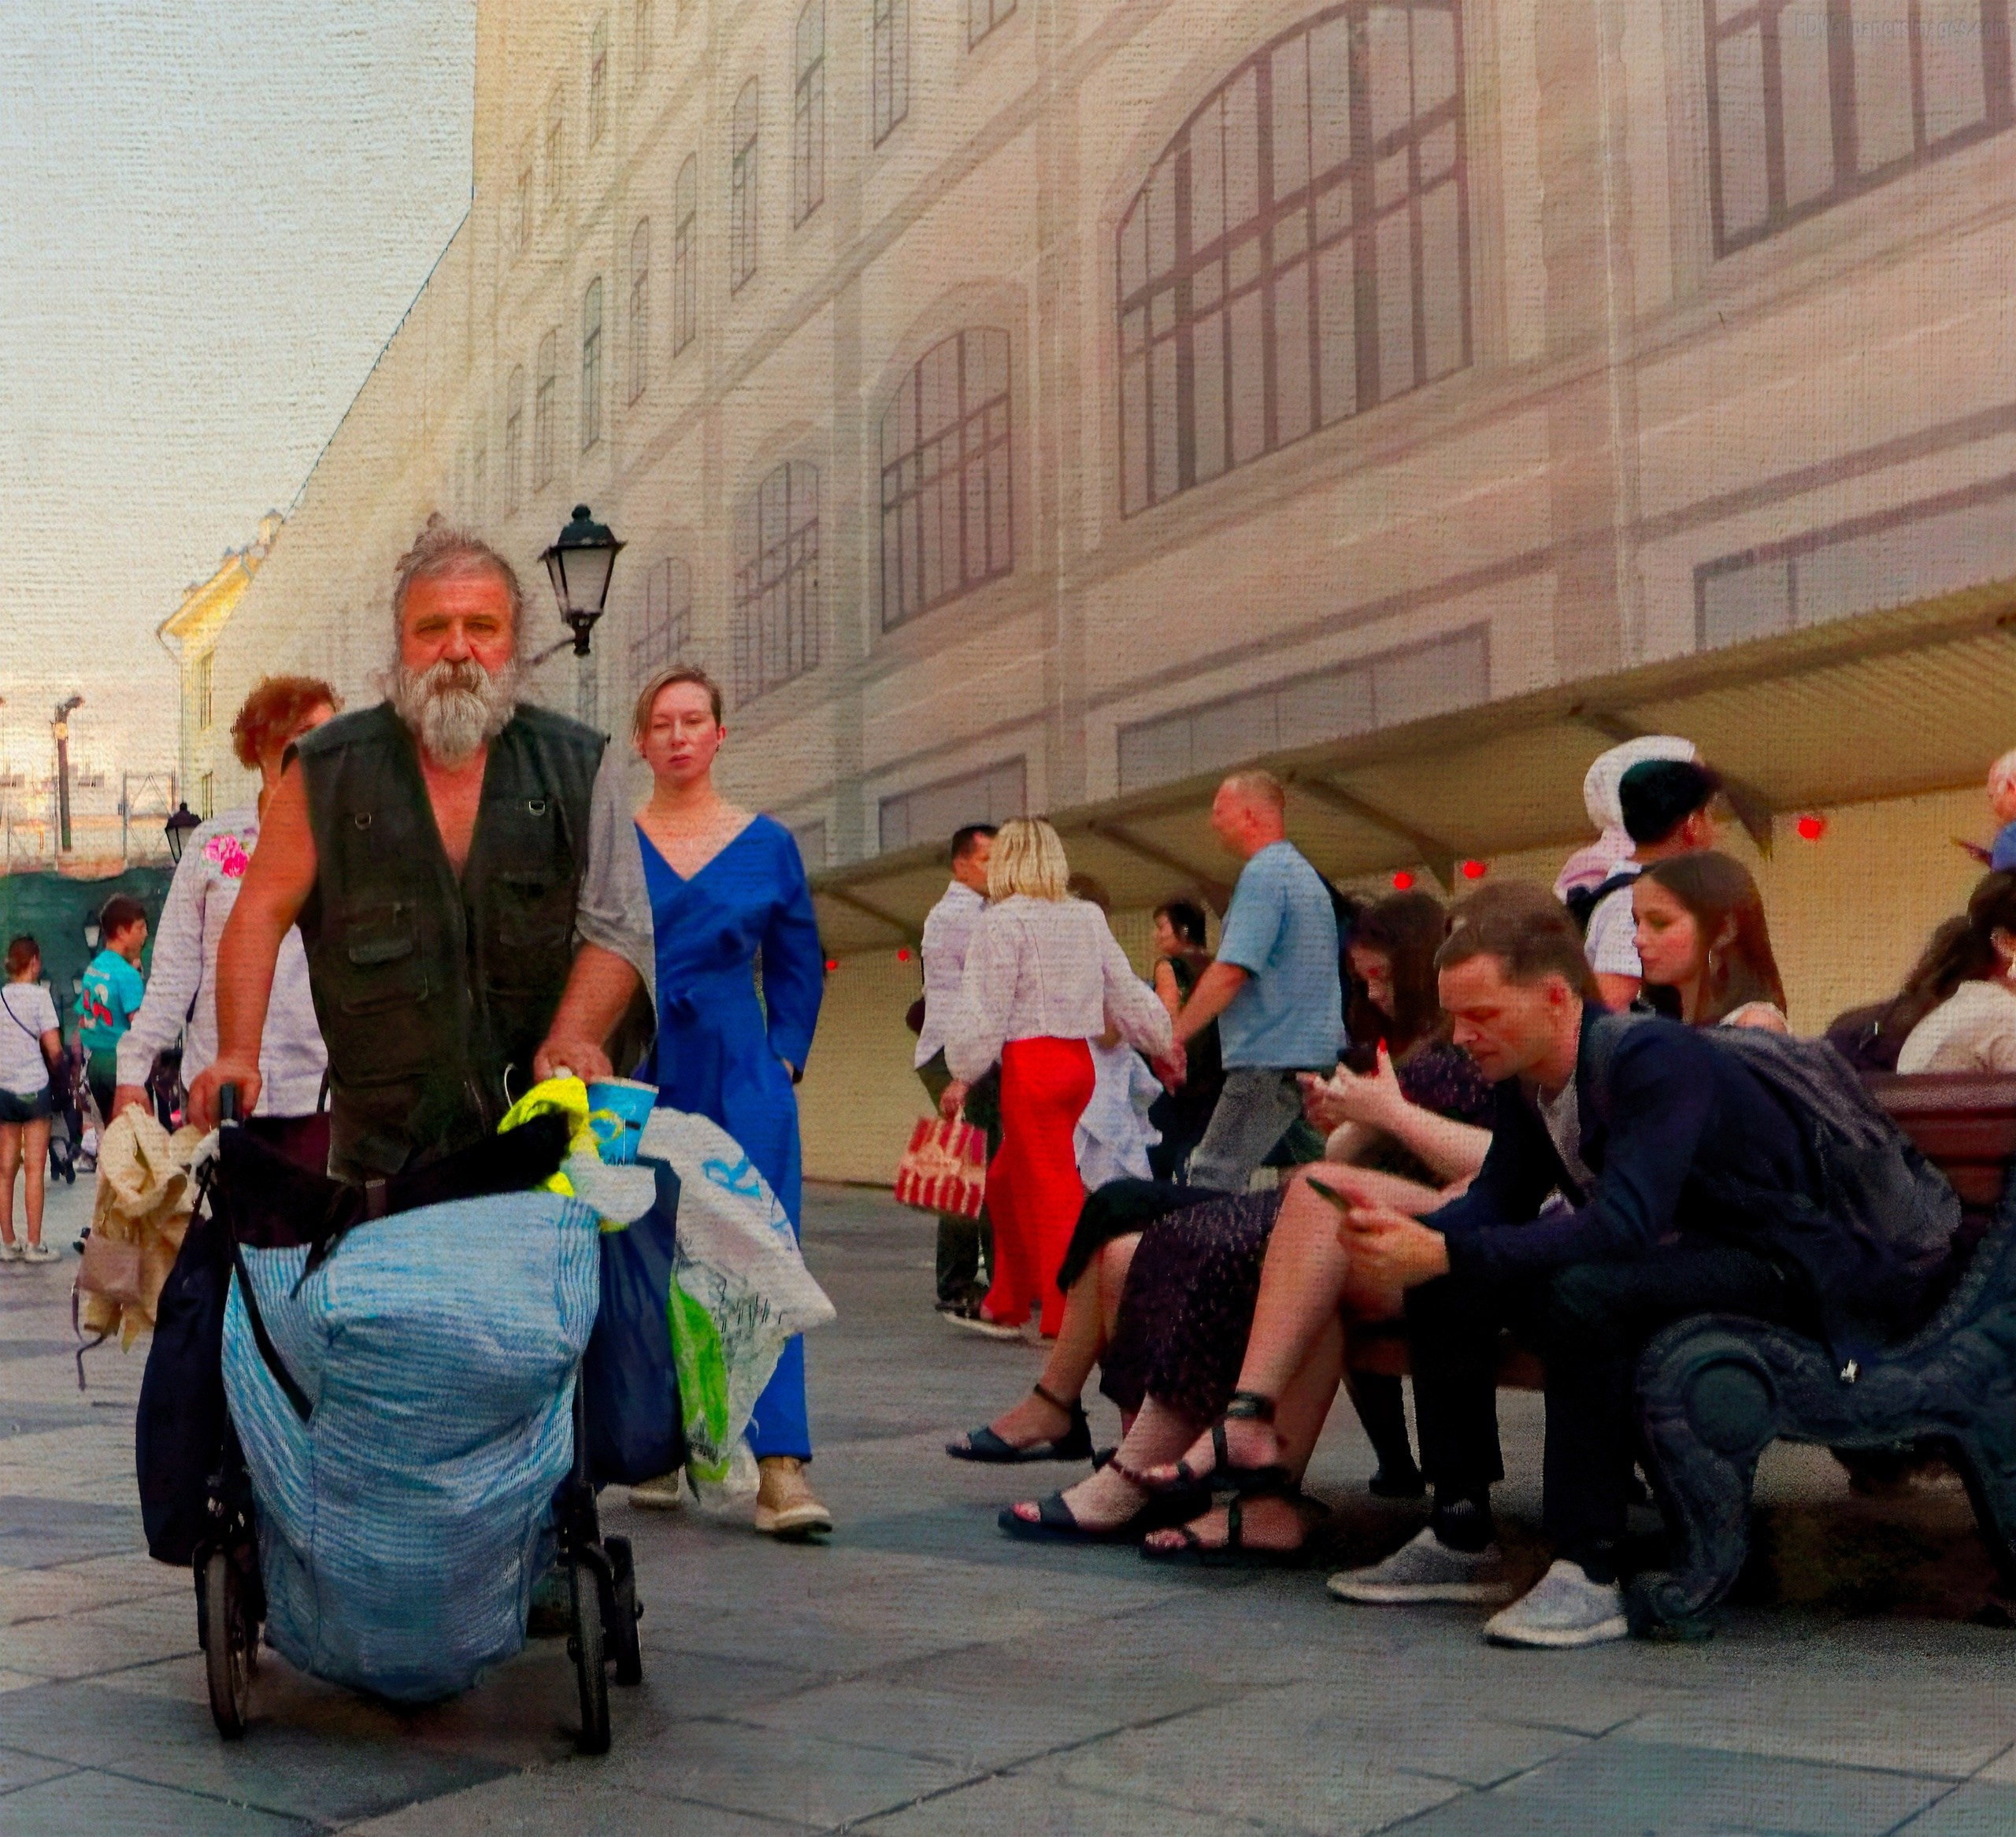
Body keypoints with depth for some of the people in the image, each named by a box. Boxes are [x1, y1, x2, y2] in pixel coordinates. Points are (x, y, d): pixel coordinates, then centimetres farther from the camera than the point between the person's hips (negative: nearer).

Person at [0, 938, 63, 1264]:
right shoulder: (38, 995, -8)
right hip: (33, 1087, -5)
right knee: (34, 1169, -1)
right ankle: (34, 1245, 0)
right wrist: (54, 1067, 8)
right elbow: (54, 1049, -12)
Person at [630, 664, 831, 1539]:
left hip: (740, 1078, 0)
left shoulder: (766, 845, 8)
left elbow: (799, 964, 14)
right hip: (634, 1076, 0)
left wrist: (785, 1058, 4)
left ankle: (780, 1467, -10)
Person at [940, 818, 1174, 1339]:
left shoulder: (1001, 921, -8)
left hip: (1030, 1064, -7)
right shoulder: (1089, 917, 12)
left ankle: (1068, 1315, -1)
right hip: (1079, 1060, 7)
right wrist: (1163, 1044, 25)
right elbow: (1125, 991, 15)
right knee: (1008, 1180, 18)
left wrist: (962, 1075, -3)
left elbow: (984, 1009, -10)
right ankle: (1008, 1301, 25)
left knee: (1052, 1190, -4)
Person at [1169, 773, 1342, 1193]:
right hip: (1317, 1057, 10)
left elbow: (1231, 972, -20)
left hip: (1269, 1061, -10)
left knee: (1211, 1185, -10)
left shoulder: (1262, 874, -12)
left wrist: (1175, 1035, -13)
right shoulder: (1305, 874, 20)